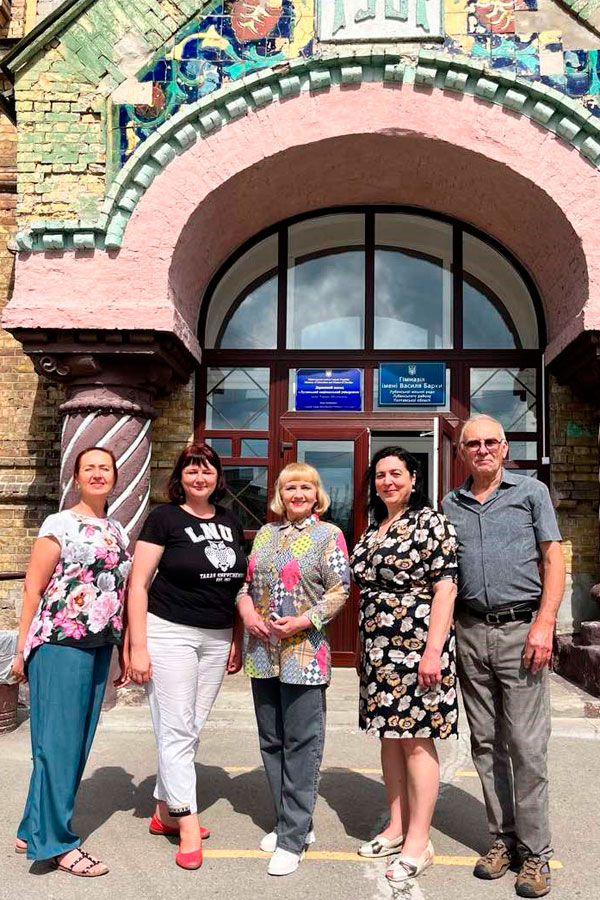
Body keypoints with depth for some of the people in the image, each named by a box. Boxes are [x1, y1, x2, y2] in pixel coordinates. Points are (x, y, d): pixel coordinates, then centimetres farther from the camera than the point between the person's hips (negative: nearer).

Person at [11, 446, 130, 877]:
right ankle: (56, 841, 12)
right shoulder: (60, 524, -5)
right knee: (59, 741, -1)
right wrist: (23, 649, -9)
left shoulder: (118, 531, 13)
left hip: (100, 646, 7)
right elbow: (33, 587, -6)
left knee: (79, 742, 12)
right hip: (60, 644, -6)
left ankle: (35, 830, 26)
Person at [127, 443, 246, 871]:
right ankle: (188, 824, 9)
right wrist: (138, 646, -12)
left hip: (217, 638, 5)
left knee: (192, 730, 13)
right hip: (170, 632, -5)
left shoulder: (231, 522, 9)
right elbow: (139, 583, -8)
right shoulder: (164, 517, -7)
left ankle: (165, 810, 28)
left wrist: (237, 641, 12)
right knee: (177, 730, -1)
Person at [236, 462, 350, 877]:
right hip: (263, 650, 6)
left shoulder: (329, 535, -1)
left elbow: (339, 590, -7)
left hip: (304, 652, -6)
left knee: (301, 744, -2)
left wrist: (303, 621, -18)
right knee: (272, 741, 13)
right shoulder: (266, 533, 14)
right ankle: (293, 822, 28)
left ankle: (293, 838, 7)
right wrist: (247, 611, -4)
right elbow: (245, 580, 16)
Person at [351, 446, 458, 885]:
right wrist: (362, 645, 19)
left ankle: (418, 844, 8)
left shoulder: (431, 523, -9)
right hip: (379, 648, 8)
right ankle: (397, 827, 27)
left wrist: (433, 650, -20)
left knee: (416, 739, -2)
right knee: (390, 735, 13)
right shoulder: (372, 530, 14)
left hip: (417, 645, -7)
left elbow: (445, 588, -14)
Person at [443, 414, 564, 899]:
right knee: (486, 744, 9)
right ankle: (502, 838, 21)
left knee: (527, 745, -2)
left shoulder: (531, 491, 4)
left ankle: (535, 851, 10)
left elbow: (553, 560, -1)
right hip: (471, 634, 4)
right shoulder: (451, 505, 13)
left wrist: (545, 624, -12)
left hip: (520, 629, -3)